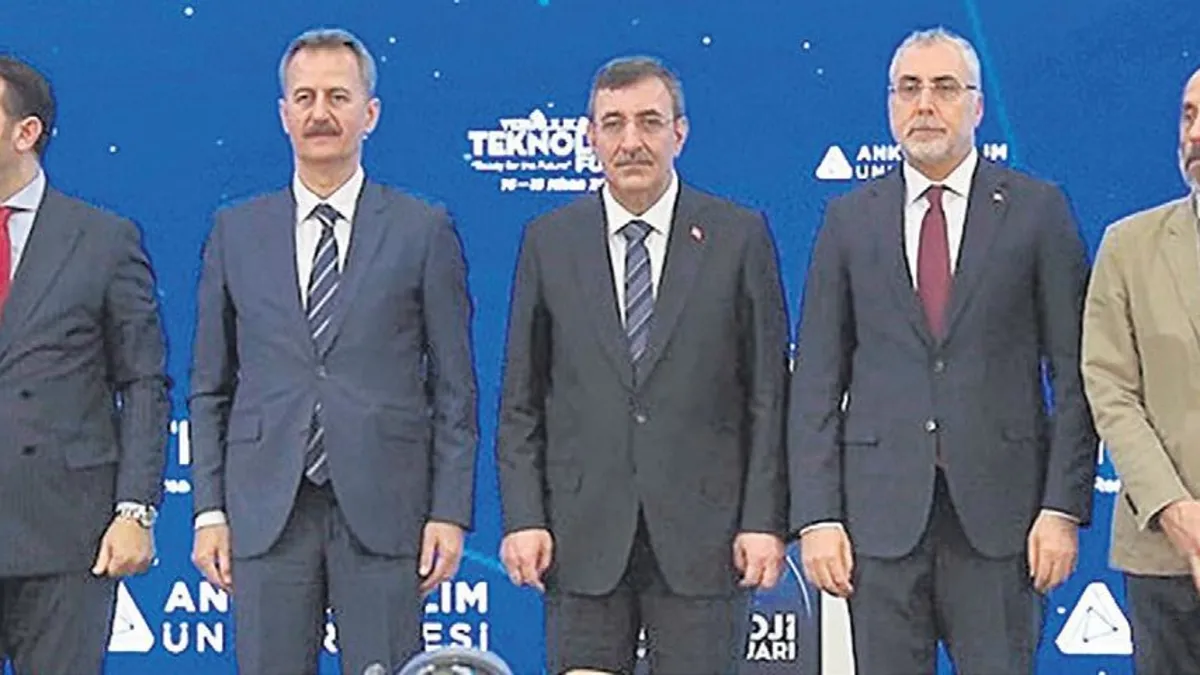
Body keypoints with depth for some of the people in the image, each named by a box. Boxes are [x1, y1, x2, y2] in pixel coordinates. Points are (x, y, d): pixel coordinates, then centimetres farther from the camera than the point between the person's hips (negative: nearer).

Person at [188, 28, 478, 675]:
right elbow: (210, 387, 12)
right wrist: (209, 509, 4)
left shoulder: (424, 230, 4)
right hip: (265, 514, 2)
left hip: (383, 513, -2)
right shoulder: (235, 231, 10)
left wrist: (450, 513, -3)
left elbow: (454, 388, 3)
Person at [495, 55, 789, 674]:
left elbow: (769, 395, 2)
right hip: (582, 535, 1)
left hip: (702, 529, -1)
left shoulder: (739, 236, 3)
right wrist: (523, 517, -1)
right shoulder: (549, 241, 7)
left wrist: (765, 521, -4)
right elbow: (521, 402, 8)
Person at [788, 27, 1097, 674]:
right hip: (880, 507, 1)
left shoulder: (1036, 209, 4)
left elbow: (1074, 372, 2)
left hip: (999, 507, -1)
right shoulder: (849, 219, 8)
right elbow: (816, 382, 6)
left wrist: (1064, 507, -6)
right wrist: (816, 516, -2)